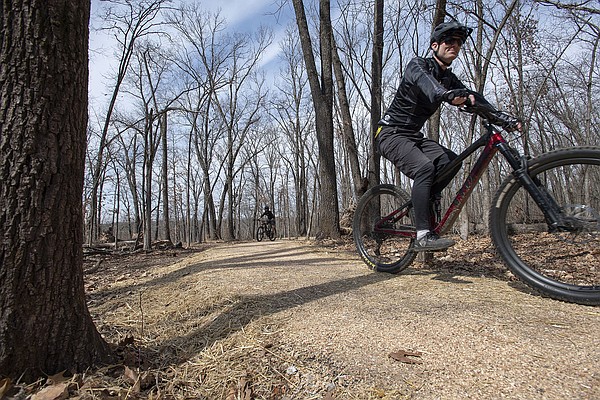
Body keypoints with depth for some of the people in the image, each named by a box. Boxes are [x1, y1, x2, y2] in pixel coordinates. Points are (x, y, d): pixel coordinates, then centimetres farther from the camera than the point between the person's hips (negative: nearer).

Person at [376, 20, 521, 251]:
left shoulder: (449, 79, 12)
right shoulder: (418, 65, -10)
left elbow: (473, 99, 2)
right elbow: (426, 84, -34)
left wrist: (504, 119, -13)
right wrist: (448, 95, -56)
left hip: (414, 136, 8)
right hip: (391, 134, -7)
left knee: (451, 161, -15)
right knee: (424, 167, -30)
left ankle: (425, 201, 3)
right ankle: (423, 236, -30)